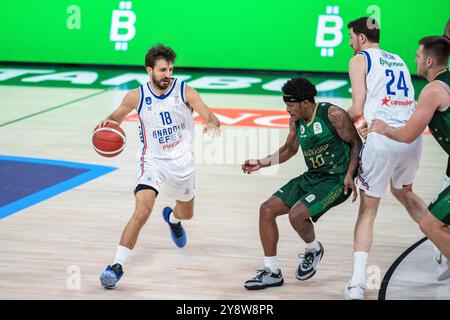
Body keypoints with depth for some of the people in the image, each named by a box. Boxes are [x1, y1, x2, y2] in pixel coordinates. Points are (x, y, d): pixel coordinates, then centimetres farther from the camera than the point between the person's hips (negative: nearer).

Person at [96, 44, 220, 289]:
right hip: (152, 160, -2)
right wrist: (106, 123, -17)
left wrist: (213, 124, -41)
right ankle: (117, 265, -20)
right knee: (142, 212, -25)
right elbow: (116, 117, 6)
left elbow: (211, 117, -16)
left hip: (181, 162, 2)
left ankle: (172, 217, 64)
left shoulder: (185, 92, -12)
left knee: (186, 213, 24)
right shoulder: (137, 96, -10)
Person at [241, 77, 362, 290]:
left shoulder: (333, 115, -16)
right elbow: (289, 149, 21)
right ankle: (272, 272, 8)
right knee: (267, 209, -1)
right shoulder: (296, 120, 5)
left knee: (297, 214, -27)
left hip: (336, 179, -8)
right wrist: (262, 163, 11)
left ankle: (314, 250, 8)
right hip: (312, 177, 8)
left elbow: (356, 143, -10)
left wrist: (349, 175, -20)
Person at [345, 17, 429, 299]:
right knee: (404, 192, 32)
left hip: (383, 137, -6)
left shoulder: (360, 60, 5)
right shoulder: (399, 60, 24)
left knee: (368, 210, 2)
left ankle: (358, 282, -8)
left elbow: (357, 109, -4)